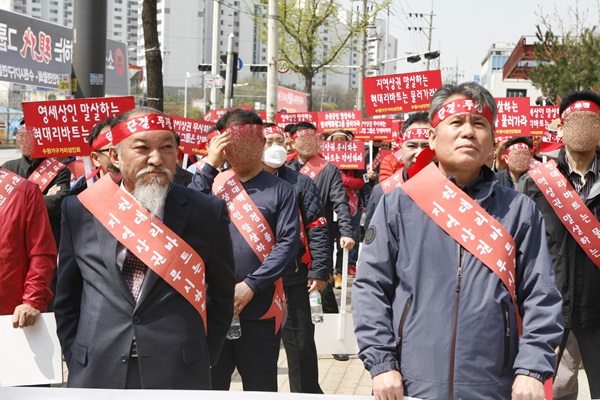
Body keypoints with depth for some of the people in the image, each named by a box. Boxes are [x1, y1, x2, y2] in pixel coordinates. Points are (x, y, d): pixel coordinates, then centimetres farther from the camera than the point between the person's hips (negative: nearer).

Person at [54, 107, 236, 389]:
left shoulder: (208, 213, -2)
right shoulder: (80, 210, 1)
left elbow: (221, 299, 6)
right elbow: (66, 299, 9)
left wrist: (202, 362, 1)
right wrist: (77, 362, 3)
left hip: (180, 376, -1)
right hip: (95, 376, 1)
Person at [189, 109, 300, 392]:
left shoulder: (280, 190, 2)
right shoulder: (212, 183, 7)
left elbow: (288, 243, -7)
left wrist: (251, 286, -15)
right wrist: (209, 166, -10)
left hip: (261, 308, -1)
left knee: (261, 388, 9)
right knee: (210, 386, 10)